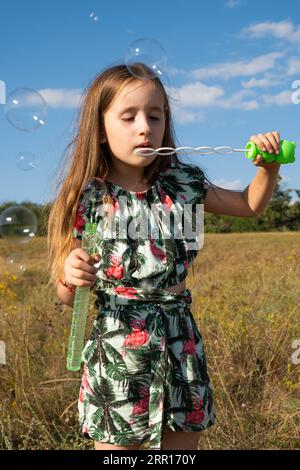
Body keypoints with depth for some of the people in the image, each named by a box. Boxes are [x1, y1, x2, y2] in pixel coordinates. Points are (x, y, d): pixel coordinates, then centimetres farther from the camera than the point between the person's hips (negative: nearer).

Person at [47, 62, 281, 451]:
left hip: (180, 348, 3)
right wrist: (69, 277, -22)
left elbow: (250, 205, 16)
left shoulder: (183, 184, -1)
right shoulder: (86, 200, -8)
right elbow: (69, 299, 0)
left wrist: (268, 166, -1)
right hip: (116, 352, -2)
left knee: (184, 443, 15)